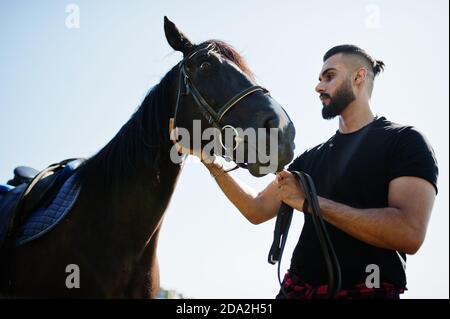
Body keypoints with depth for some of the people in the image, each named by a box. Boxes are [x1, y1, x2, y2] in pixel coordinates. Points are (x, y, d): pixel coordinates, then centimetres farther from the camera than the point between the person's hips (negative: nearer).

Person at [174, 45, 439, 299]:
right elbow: (257, 210, 16)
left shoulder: (404, 141, -4)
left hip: (365, 290, -6)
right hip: (298, 290, 6)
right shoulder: (312, 157, 18)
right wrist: (211, 161, 5)